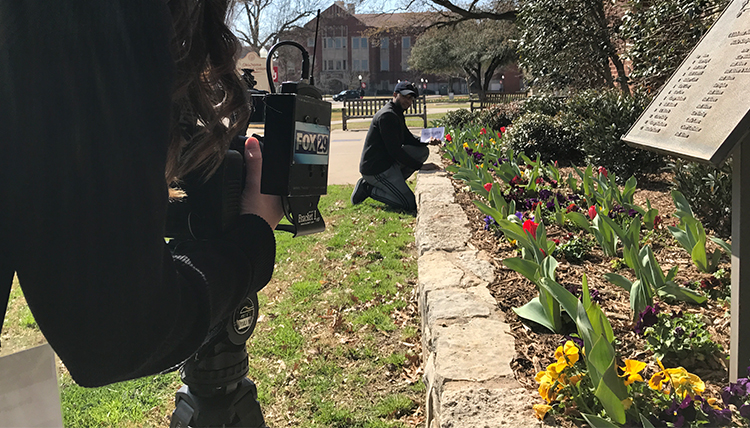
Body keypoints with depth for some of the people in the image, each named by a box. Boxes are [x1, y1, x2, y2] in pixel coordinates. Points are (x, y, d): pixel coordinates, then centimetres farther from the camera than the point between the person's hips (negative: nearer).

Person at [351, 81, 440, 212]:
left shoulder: (397, 114, 15)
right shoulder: (387, 116, -19)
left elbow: (409, 139, 21)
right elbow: (394, 150, -23)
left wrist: (427, 141, 2)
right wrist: (420, 166, -19)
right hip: (375, 169, -10)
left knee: (423, 151, 5)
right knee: (410, 204, -10)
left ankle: (393, 182, 5)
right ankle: (369, 189, -2)